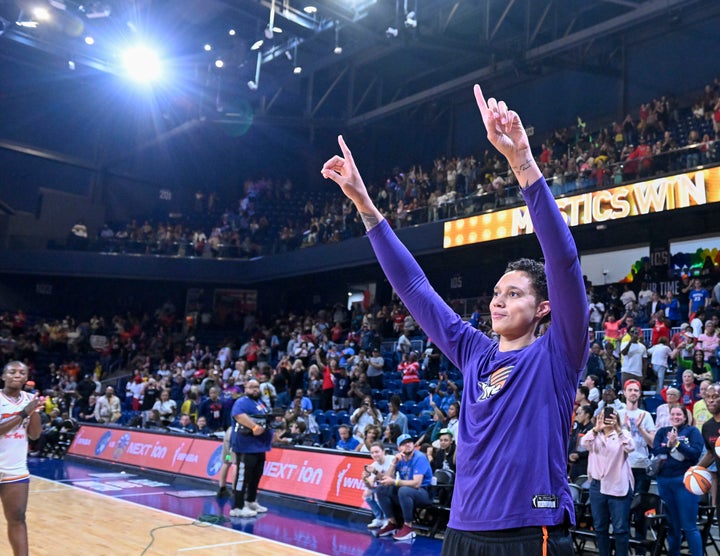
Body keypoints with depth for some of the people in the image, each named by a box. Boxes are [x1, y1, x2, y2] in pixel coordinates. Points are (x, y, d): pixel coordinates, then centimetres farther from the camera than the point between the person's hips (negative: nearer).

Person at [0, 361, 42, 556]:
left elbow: (34, 435, 5)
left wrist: (35, 410, -8)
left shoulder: (29, 399, 5)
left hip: (16, 470, 4)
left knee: (17, 518, 4)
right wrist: (23, 414, -23)